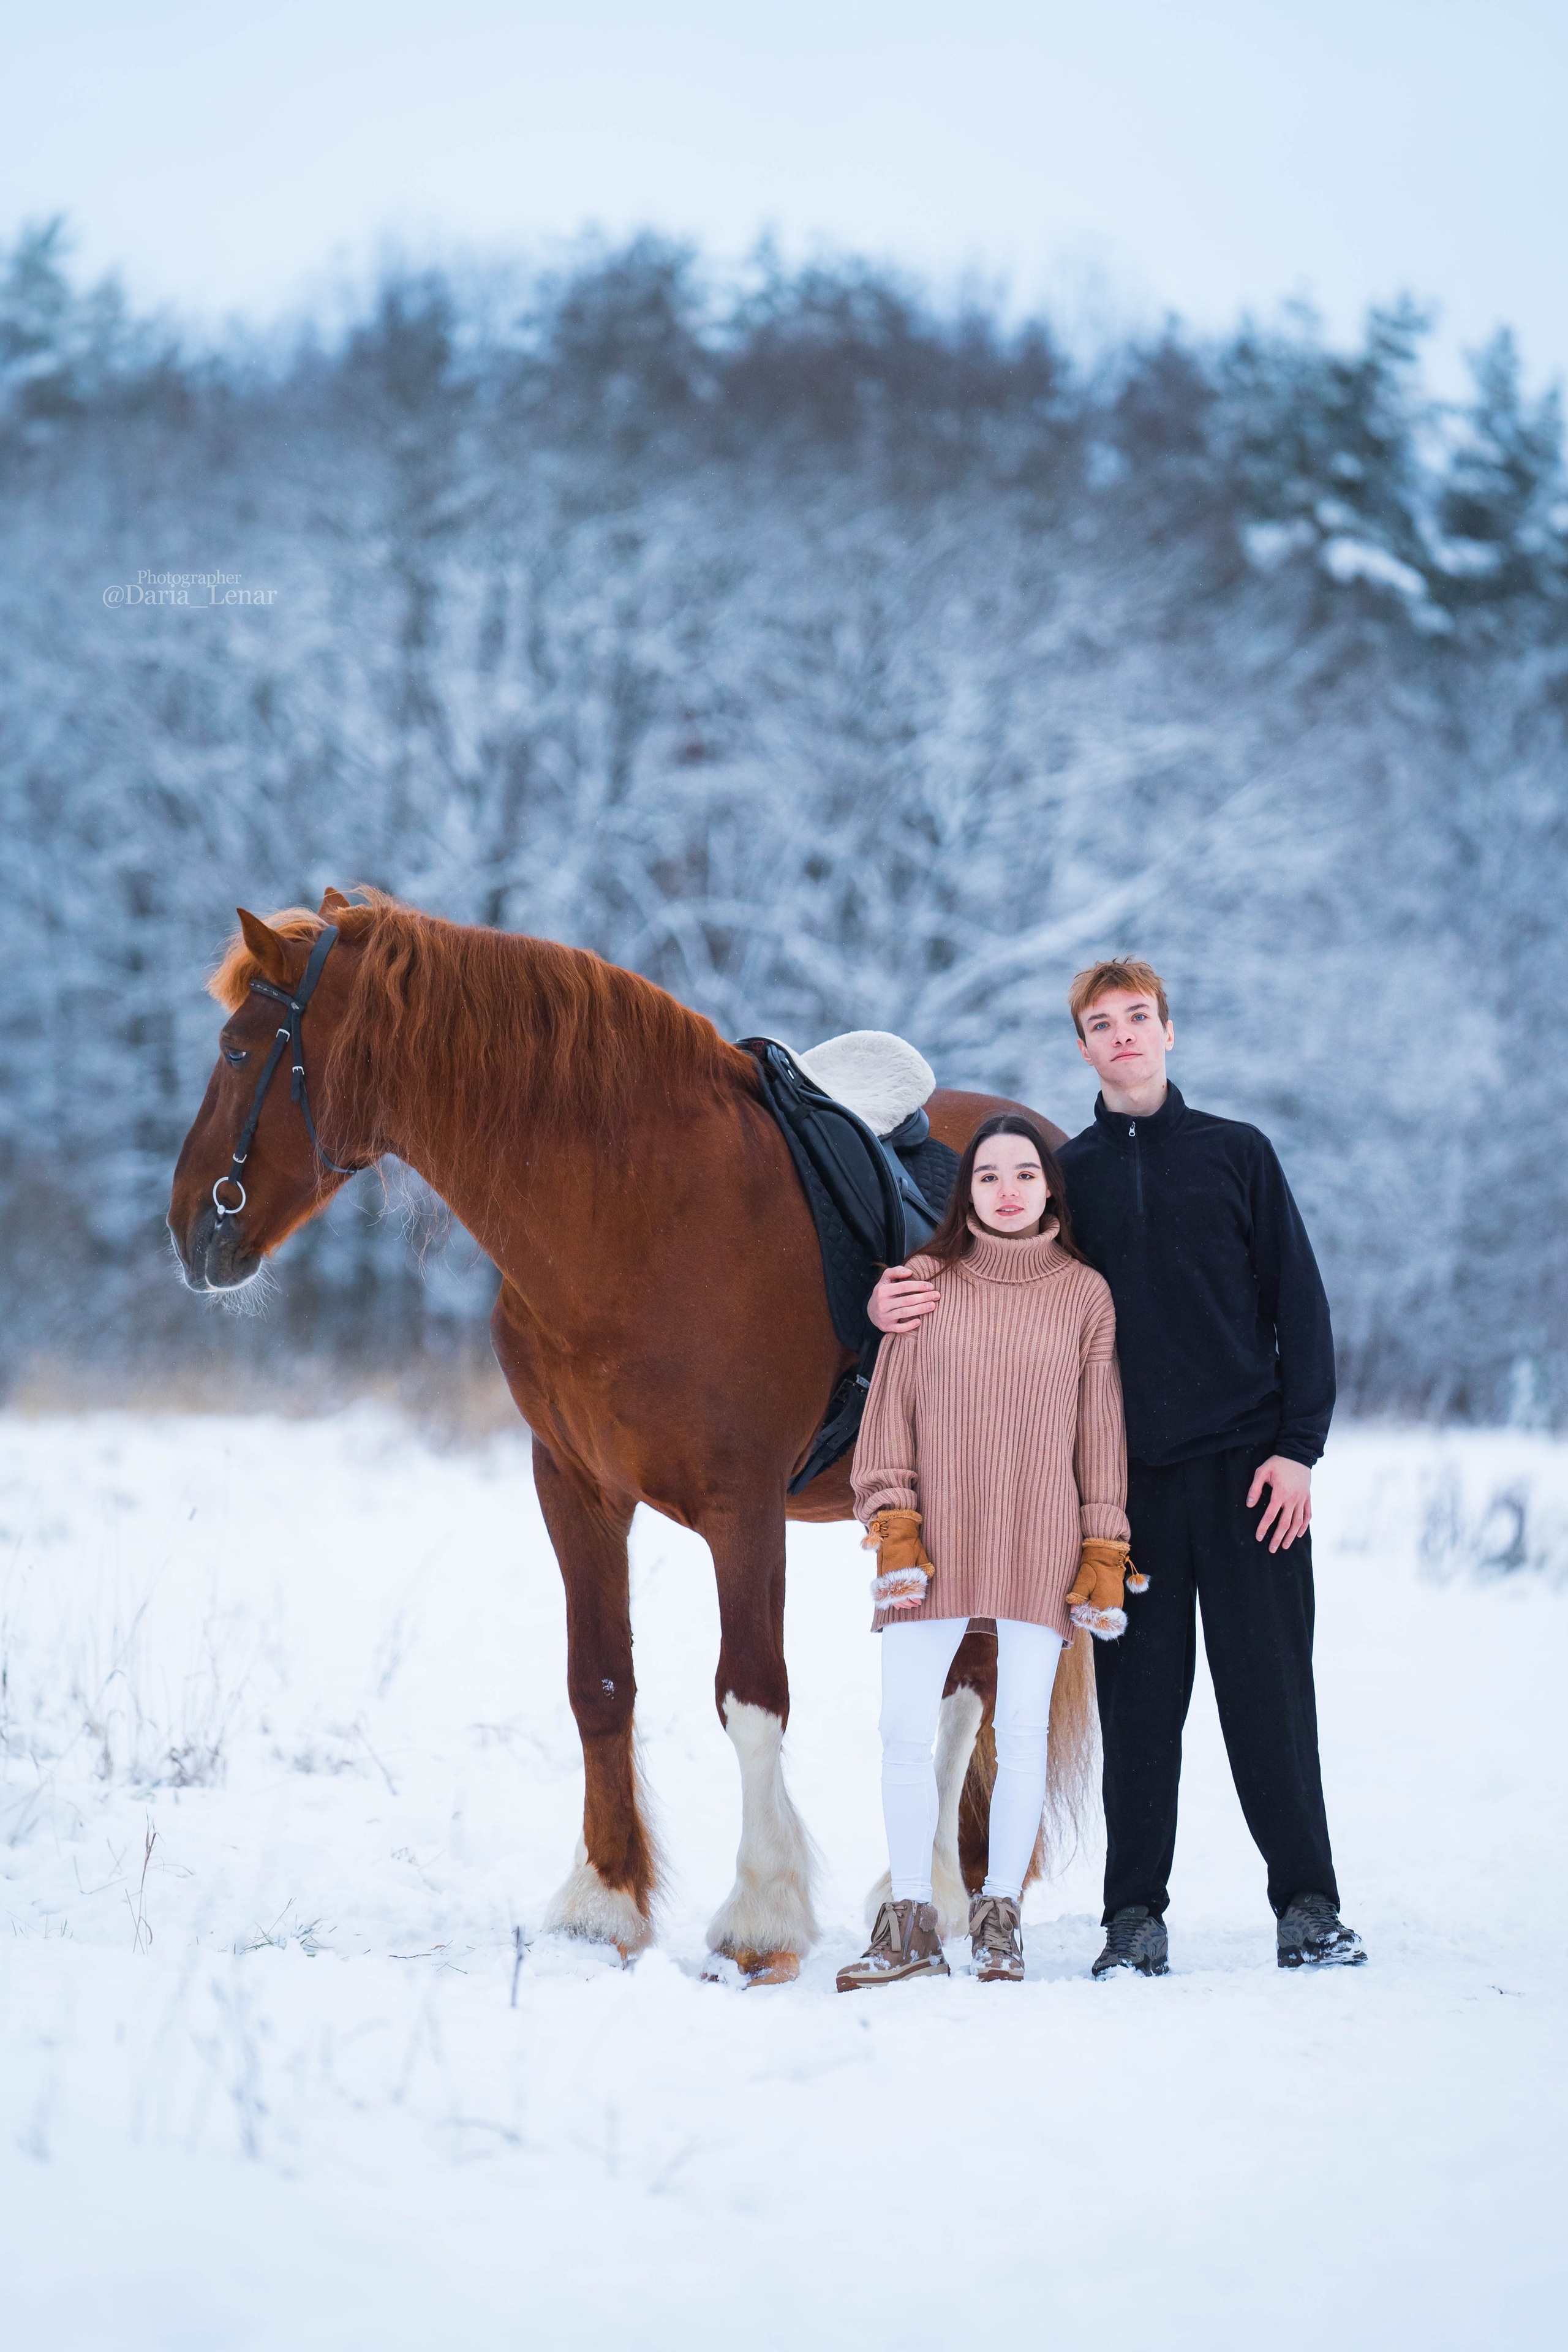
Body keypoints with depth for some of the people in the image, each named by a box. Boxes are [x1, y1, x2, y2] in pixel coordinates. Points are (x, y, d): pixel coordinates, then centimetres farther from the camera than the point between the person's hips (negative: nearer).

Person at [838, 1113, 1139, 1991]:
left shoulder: (1085, 1294, 5)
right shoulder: (927, 1284, 5)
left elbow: (1101, 1431, 6)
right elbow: (891, 1409, 6)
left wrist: (1105, 1559, 1)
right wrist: (893, 1529, -4)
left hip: (1039, 1542, 0)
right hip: (936, 1540, 1)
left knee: (1023, 1734, 1)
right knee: (905, 1730, -4)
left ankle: (1000, 1914, 13)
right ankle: (911, 1923, 5)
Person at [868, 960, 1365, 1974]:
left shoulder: (1238, 1154, 7)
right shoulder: (1066, 1175, 10)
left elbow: (1300, 1306, 4)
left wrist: (1298, 1446, -5)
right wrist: (897, 1305, -6)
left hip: (1246, 1468, -1)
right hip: (1128, 1474, 1)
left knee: (1270, 1691, -2)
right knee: (1139, 1700, 2)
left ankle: (1309, 1907, 3)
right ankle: (1136, 1917, 7)